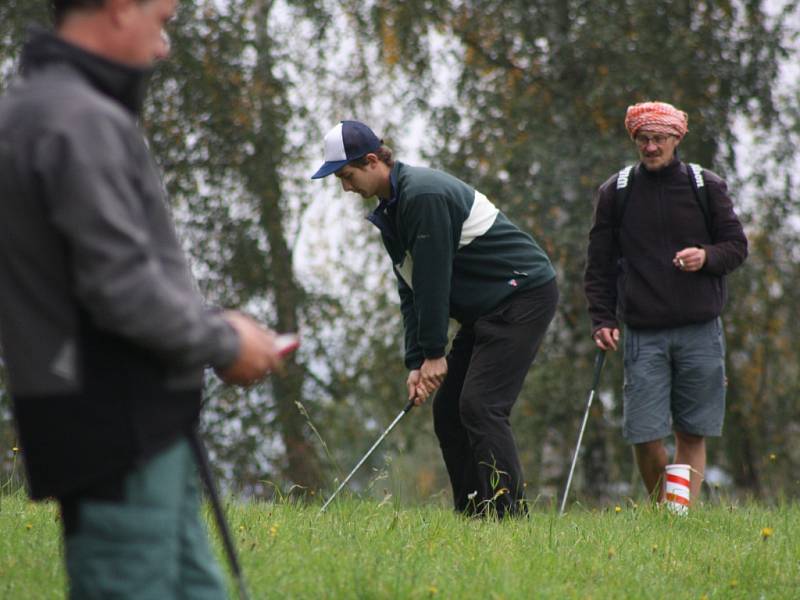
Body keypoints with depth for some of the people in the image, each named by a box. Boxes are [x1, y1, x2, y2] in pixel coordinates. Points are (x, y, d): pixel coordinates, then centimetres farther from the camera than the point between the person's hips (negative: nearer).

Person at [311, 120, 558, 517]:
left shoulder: (424, 195, -21)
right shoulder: (391, 209, 10)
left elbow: (434, 278, -21)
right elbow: (412, 290, 10)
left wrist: (434, 353, -15)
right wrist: (416, 363, 3)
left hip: (523, 295, -10)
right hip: (485, 309, 10)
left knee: (480, 406, -17)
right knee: (447, 410, 7)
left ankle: (508, 511, -17)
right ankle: (471, 515, 9)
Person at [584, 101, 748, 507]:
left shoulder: (707, 187, 6)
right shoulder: (615, 192, 6)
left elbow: (737, 245, 11)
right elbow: (599, 264, 9)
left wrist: (708, 257, -11)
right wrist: (602, 319, -2)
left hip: (700, 331, 0)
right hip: (643, 333, 0)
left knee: (692, 433, 0)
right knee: (643, 434, -5)